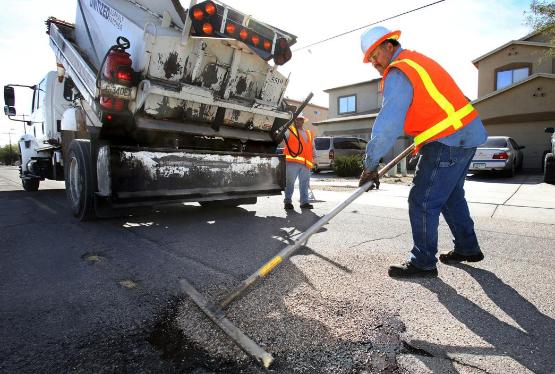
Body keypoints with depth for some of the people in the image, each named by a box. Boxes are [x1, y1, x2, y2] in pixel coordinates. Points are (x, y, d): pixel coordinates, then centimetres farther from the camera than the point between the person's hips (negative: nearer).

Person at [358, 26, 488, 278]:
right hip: (466, 134, 10)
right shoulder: (416, 60, 16)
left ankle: (423, 263, 5)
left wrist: (370, 166, -19)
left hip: (448, 141, -10)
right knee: (451, 195, 21)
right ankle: (468, 249, 34)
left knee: (422, 201, -5)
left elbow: (387, 126, -23)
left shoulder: (398, 73, -15)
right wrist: (423, 140, 26)